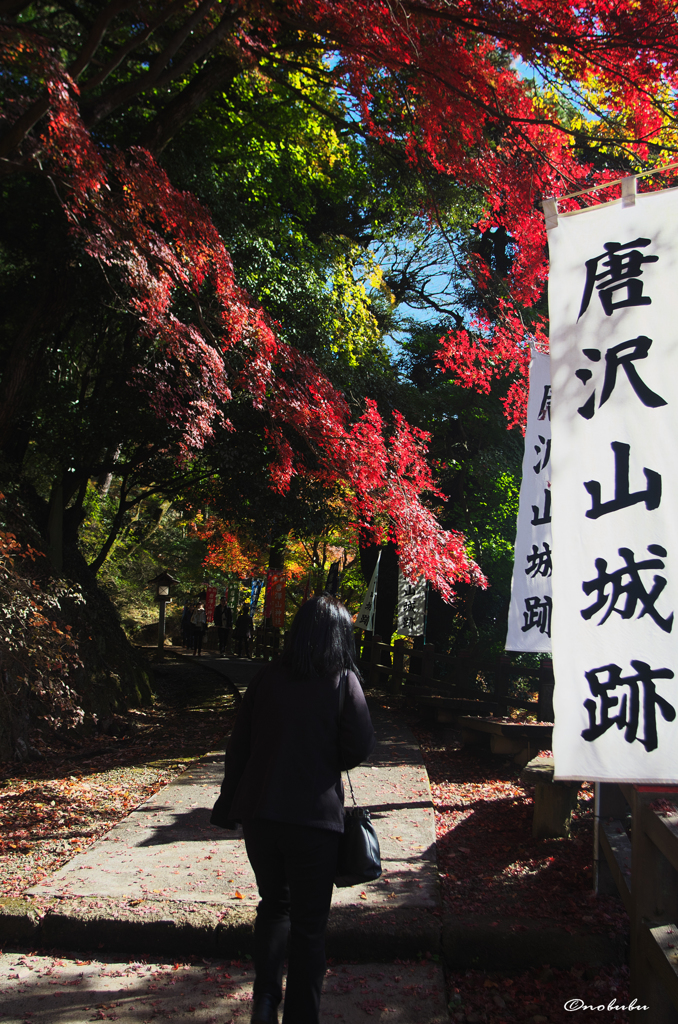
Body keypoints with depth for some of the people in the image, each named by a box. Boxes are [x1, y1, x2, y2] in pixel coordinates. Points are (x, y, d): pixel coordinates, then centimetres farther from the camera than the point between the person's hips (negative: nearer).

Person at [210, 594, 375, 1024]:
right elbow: (360, 747, -12)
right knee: (309, 925, 13)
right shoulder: (343, 681, -11)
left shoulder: (267, 678, -2)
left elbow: (239, 746, 3)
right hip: (315, 816, -3)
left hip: (259, 814, 4)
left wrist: (229, 805, 12)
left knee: (274, 905, 25)